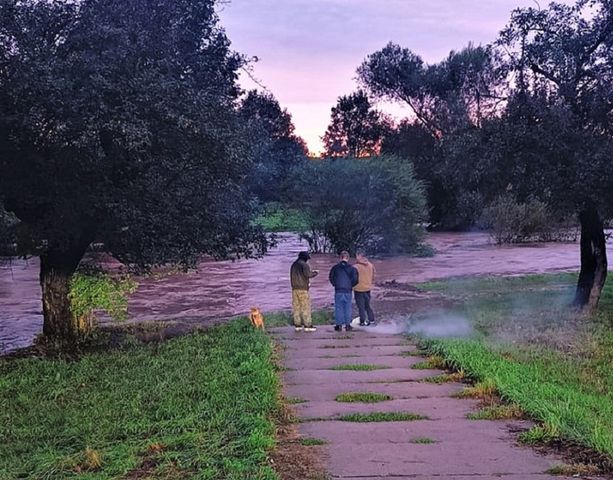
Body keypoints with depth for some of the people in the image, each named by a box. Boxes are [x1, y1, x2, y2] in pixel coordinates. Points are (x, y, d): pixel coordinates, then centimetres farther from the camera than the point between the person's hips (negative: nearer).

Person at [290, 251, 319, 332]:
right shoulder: (304, 265, -9)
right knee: (306, 307, -3)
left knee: (296, 307, 8)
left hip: (294, 288, 7)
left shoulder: (293, 265, 15)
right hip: (303, 289, -7)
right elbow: (308, 274, -20)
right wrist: (315, 273, -1)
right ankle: (308, 325, -3)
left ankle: (297, 325, 9)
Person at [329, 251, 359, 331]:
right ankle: (347, 325, 9)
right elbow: (355, 280, -2)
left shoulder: (335, 267, -1)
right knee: (348, 308, 7)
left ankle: (339, 325, 6)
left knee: (338, 308, 5)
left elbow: (331, 278, 4)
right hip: (348, 291, 0)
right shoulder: (352, 268, -2)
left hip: (338, 291, 0)